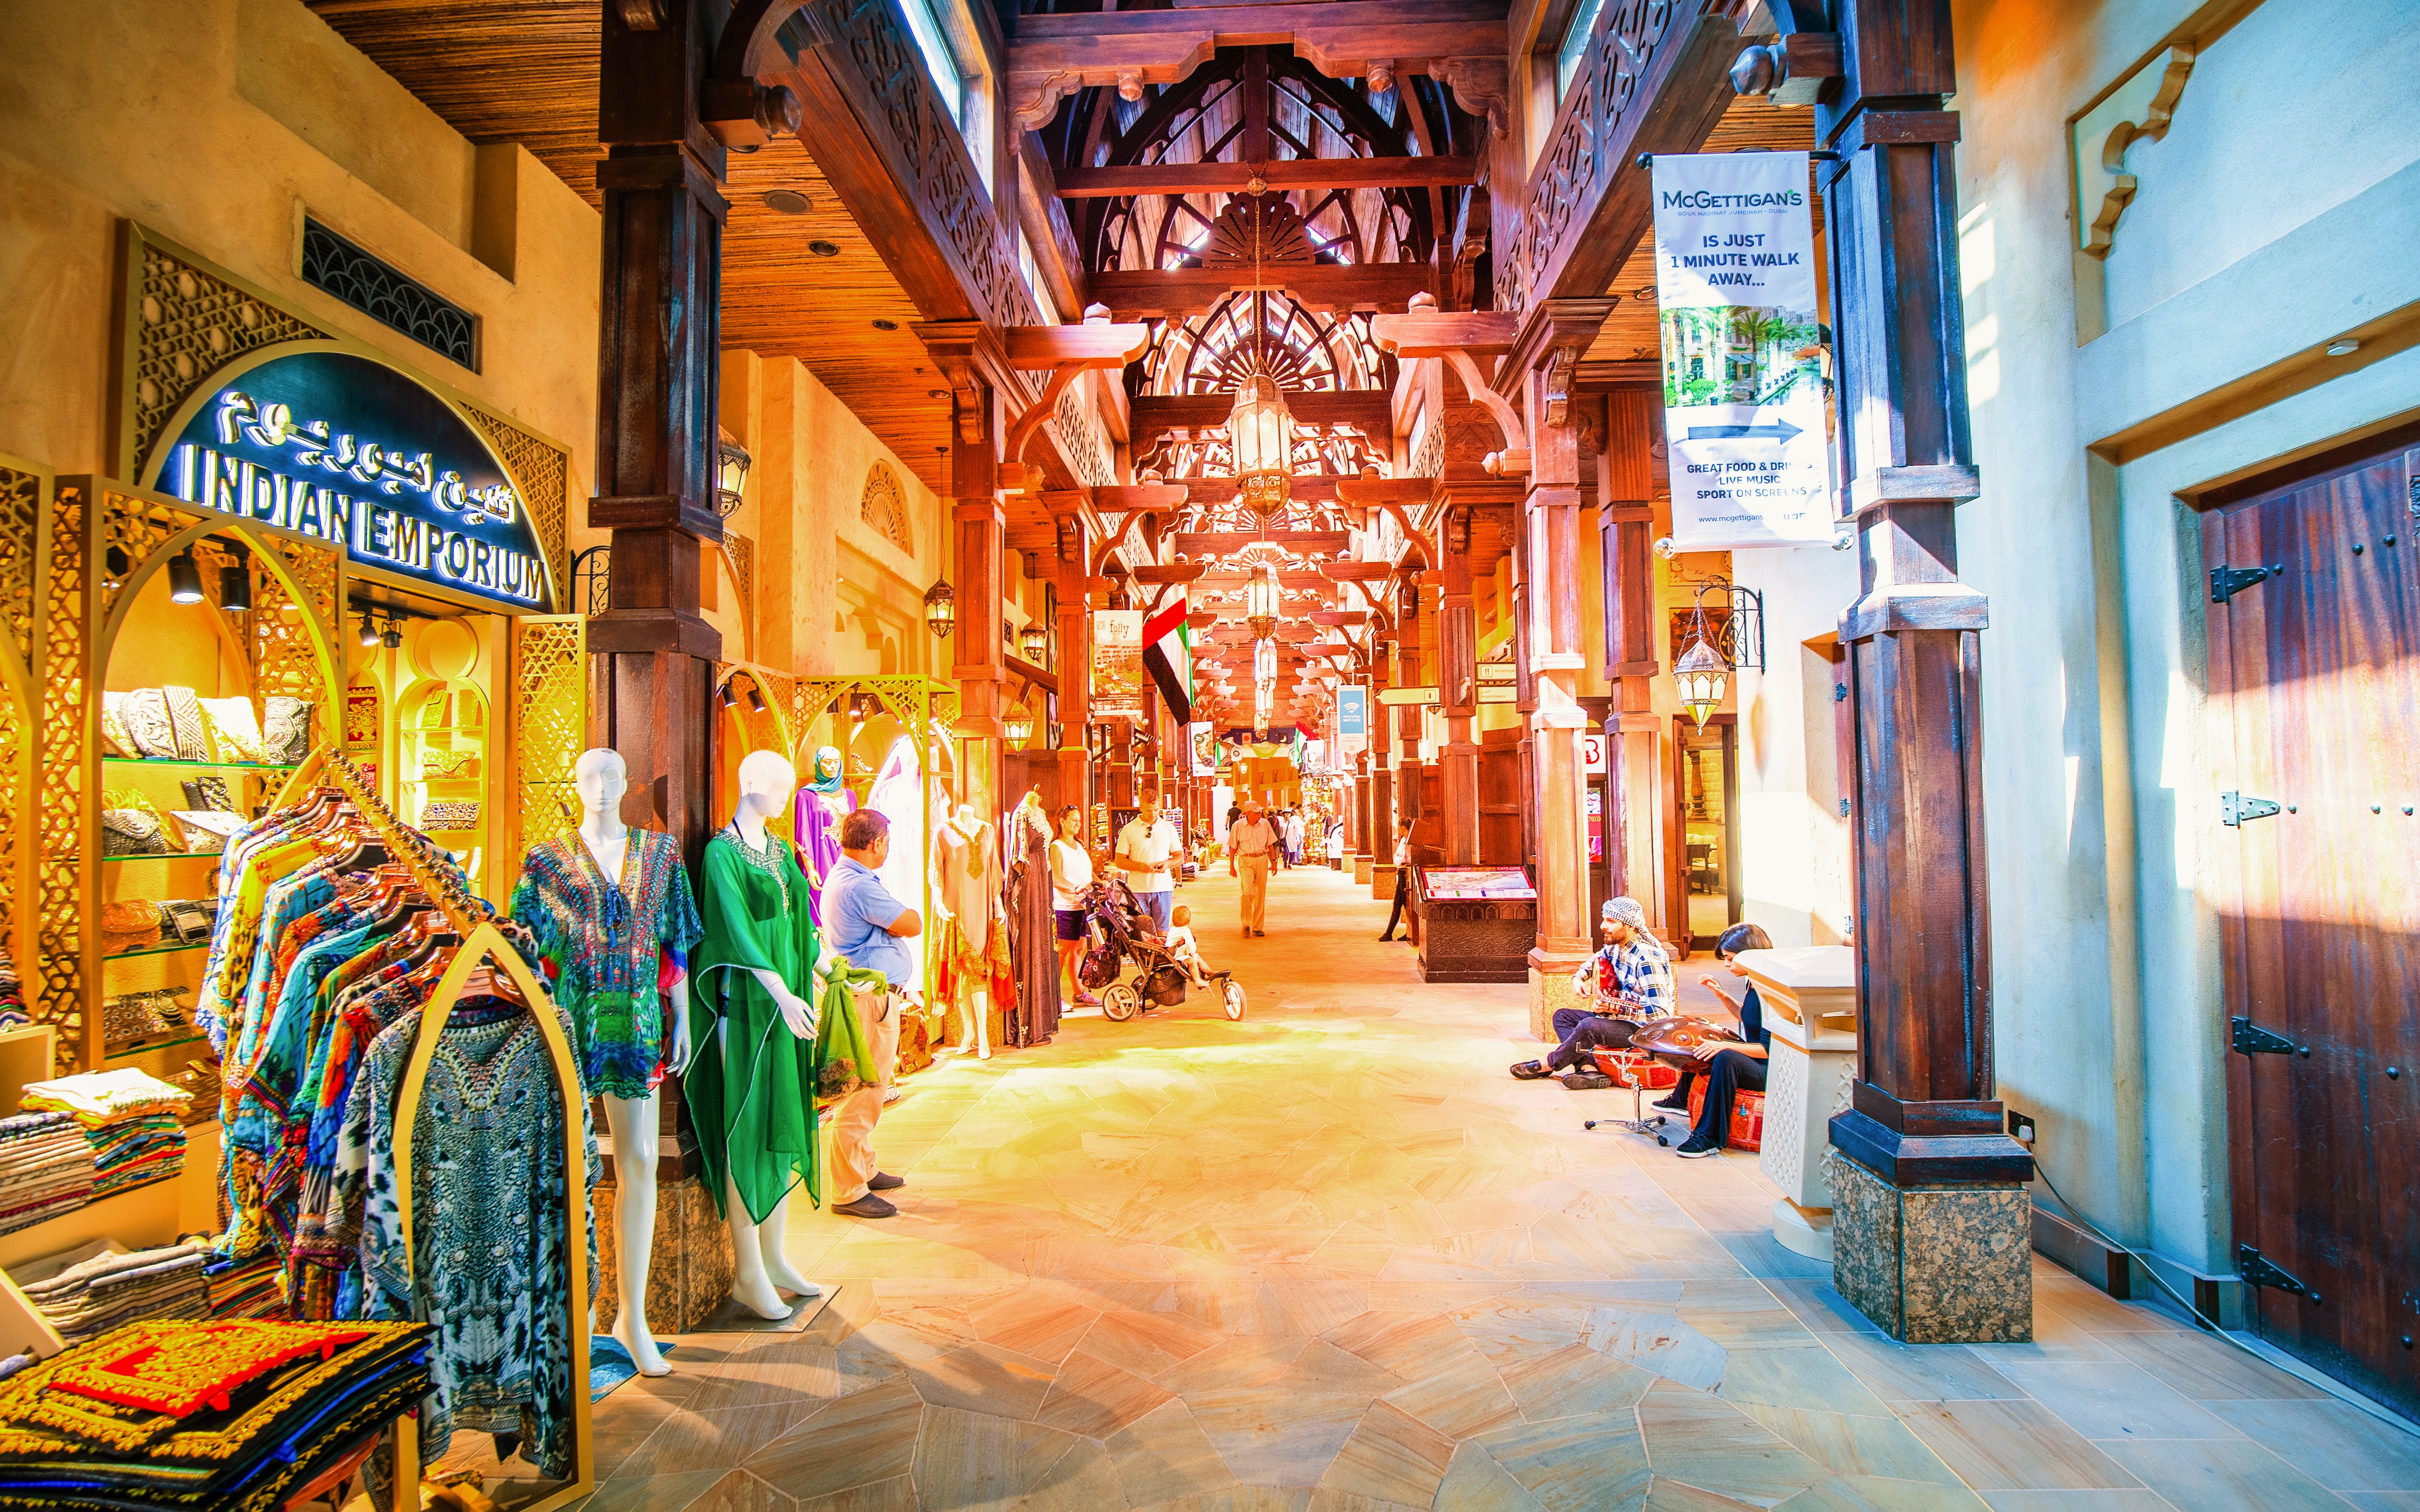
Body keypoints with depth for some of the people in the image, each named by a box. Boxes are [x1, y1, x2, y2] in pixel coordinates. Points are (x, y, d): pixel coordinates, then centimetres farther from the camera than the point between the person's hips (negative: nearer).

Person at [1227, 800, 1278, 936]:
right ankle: (1246, 925, -9)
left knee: (1260, 894, 4)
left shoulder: (1265, 824, 3)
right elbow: (1233, 848, 3)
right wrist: (1232, 867, 3)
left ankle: (1257, 927, 13)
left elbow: (1271, 844, 12)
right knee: (1247, 892, -18)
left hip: (1262, 860, 3)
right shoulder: (1238, 826, -3)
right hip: (1245, 860, -3)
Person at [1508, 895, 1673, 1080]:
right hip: (1615, 1016, 10)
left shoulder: (1647, 959, -24)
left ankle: (1546, 1066, -12)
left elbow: (1660, 1013, -27)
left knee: (1589, 1026, -33)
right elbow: (1597, 959, 28)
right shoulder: (1616, 946, 3)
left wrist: (1616, 1009, -31)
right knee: (1562, 1016, 8)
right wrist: (1578, 978, 9)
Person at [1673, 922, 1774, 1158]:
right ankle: (1681, 1099, 46)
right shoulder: (1754, 984, 4)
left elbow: (1769, 1049, -27)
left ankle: (1710, 1138, -32)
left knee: (1725, 1059, -39)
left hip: (1768, 1071, -11)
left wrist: (1726, 1046, -34)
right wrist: (1722, 995, 9)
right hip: (1750, 1059, 11)